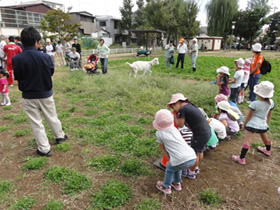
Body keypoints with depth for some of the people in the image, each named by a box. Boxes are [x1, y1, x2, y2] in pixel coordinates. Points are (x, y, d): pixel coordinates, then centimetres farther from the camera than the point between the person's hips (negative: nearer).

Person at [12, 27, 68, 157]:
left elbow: (17, 78, -2)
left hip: (28, 96, 0)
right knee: (52, 118, 20)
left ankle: (44, 149, 17)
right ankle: (60, 136, 40)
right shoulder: (45, 57, -13)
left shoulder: (16, 59, -12)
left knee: (36, 123, 9)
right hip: (46, 94, 1)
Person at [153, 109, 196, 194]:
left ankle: (166, 187, 44)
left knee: (169, 169, 26)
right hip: (193, 158, 5)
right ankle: (177, 183, 51)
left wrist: (169, 159, 21)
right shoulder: (174, 129, 19)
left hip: (181, 161, -5)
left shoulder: (159, 133, 5)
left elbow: (163, 149, 11)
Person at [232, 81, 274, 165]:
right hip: (263, 125, 7)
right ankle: (268, 150, 59)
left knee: (247, 141, -10)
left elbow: (249, 116, -11)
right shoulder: (271, 102, -4)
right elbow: (269, 115, 9)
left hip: (252, 124, -7)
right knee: (265, 138, 31)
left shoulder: (254, 104, -20)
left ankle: (241, 158, -11)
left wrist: (244, 124, 3)